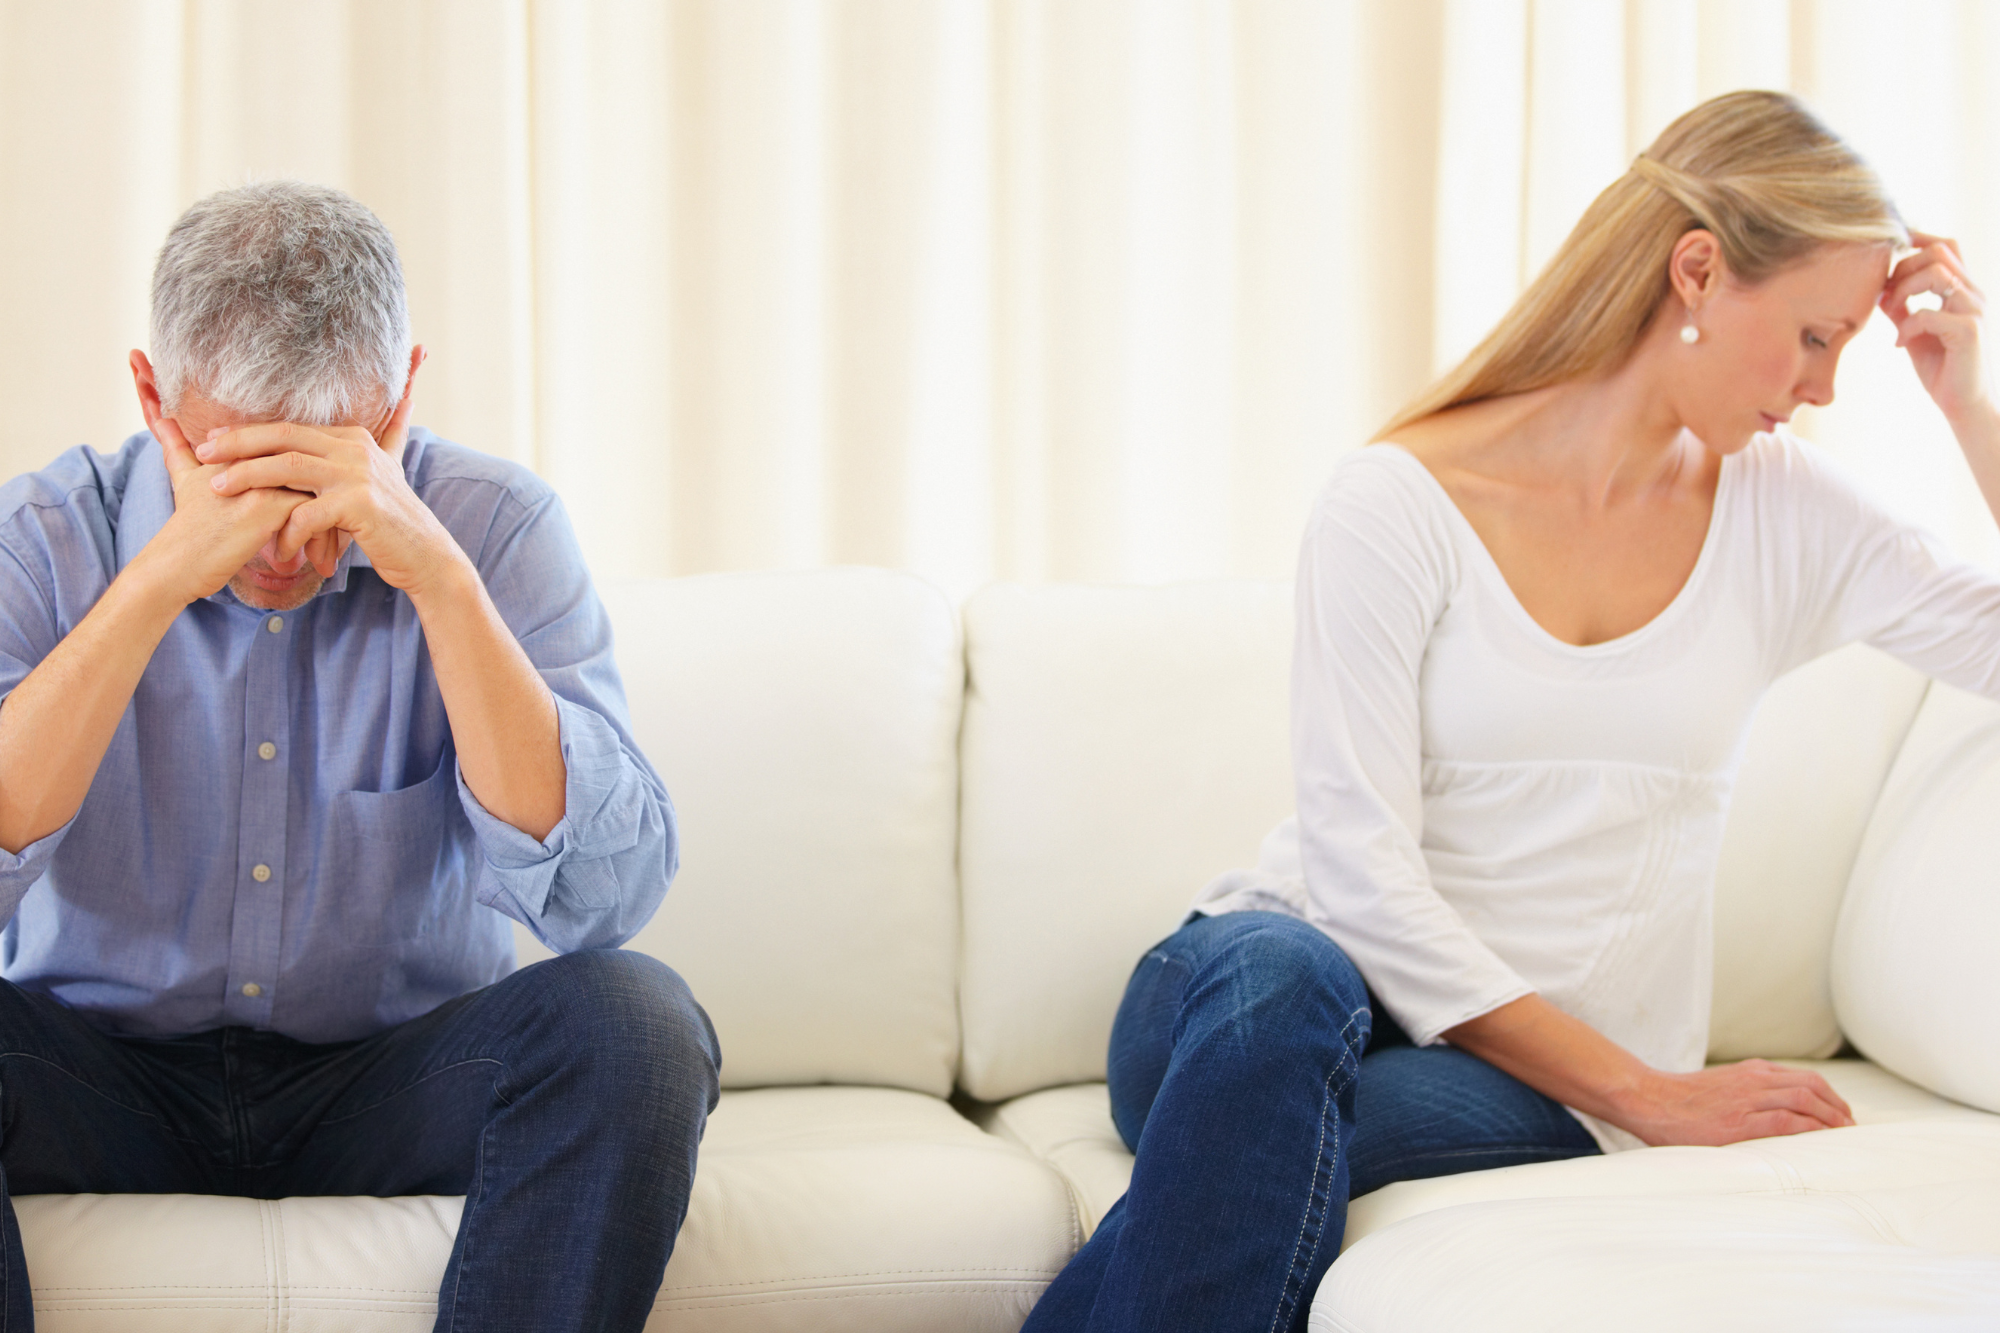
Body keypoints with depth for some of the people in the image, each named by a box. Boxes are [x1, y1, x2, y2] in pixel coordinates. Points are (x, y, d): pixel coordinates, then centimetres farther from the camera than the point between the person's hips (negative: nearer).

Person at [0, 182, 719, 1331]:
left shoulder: (497, 529, -9)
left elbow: (603, 900, -22)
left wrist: (438, 573, -29)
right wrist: (163, 580, -29)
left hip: (397, 1082, 1)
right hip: (110, 1082, 0)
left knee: (636, 1022, -28)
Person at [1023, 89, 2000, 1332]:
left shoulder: (1782, 511, 8)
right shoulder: (1397, 504, -5)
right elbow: (1363, 871, -12)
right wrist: (1644, 1091, -17)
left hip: (1534, 1084, 2)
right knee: (1281, 981, -40)